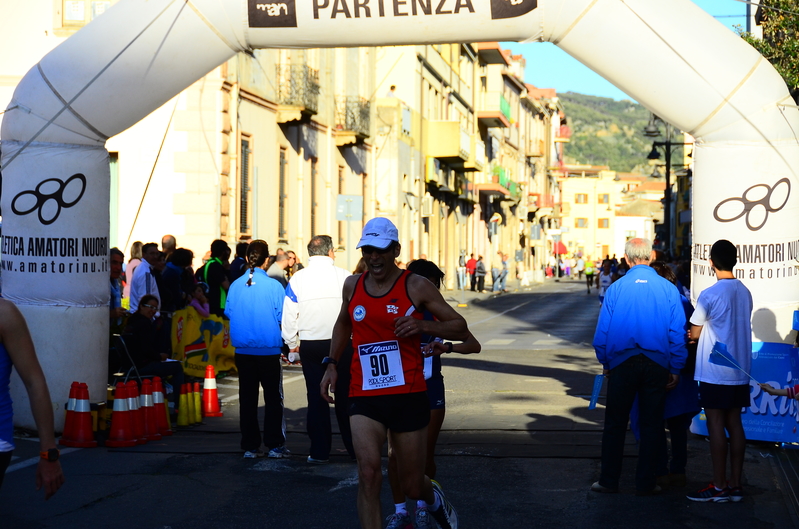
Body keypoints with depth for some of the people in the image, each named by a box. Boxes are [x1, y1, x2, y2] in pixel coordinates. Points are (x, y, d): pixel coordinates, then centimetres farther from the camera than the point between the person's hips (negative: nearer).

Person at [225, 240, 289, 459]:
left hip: (243, 350, 3)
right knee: (273, 398, 7)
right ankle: (274, 445, 7)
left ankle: (250, 447, 12)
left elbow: (228, 312, 5)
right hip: (269, 349, -3)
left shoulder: (236, 285, -4)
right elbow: (282, 316, -8)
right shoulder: (273, 285, -12)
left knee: (247, 398, 10)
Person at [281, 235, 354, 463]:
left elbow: (289, 315, 0)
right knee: (345, 395, 9)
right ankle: (354, 446, 13)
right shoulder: (344, 277, -4)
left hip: (310, 345, 1)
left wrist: (292, 343, 13)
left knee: (316, 397, 6)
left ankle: (319, 451, 7)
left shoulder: (297, 279, -2)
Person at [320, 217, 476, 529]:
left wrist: (422, 325, -20)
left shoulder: (416, 286, -4)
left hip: (409, 396, -2)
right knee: (369, 471, -21)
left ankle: (434, 497, 46)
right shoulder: (352, 286, 7)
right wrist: (331, 364, 17)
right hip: (364, 398, 2)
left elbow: (461, 328, -3)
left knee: (412, 485, 10)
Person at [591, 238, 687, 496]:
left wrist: (605, 363, 12)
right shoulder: (668, 289, -2)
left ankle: (609, 480, 13)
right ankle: (645, 483, 12)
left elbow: (602, 332, 1)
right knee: (651, 425, 9)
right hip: (656, 365, 1)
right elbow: (678, 332, -1)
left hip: (622, 363, 0)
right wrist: (676, 369, 6)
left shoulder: (616, 288, -3)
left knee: (615, 424, 9)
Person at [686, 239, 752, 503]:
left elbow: (694, 334, -5)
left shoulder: (709, 295, -14)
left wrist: (694, 335, 17)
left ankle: (720, 487, 0)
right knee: (734, 424, 9)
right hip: (740, 371, 6)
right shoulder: (745, 293, 6)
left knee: (716, 425, -2)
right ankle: (735, 484, 12)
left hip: (714, 372, -6)